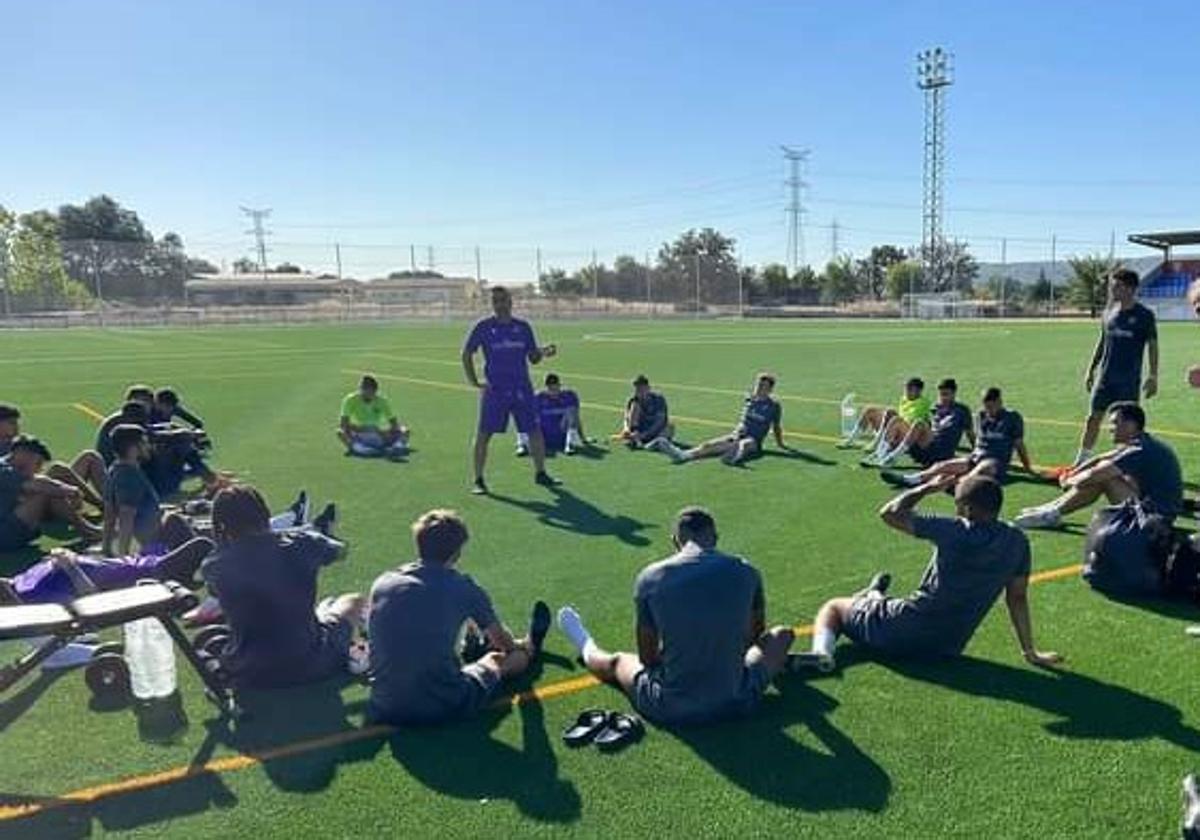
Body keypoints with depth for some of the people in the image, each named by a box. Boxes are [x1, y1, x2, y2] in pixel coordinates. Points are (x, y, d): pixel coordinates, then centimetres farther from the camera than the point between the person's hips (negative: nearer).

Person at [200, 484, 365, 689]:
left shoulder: (213, 568, -10)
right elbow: (339, 550, 10)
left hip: (247, 678, 2)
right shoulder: (299, 545, -13)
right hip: (307, 666, -1)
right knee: (352, 602, 24)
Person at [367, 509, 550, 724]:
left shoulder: (382, 583, 1)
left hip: (385, 708, 4)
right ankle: (530, 649, 58)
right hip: (444, 708, -3)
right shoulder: (463, 588, -8)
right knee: (497, 660, 26)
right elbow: (503, 640, 12)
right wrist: (520, 647, 38)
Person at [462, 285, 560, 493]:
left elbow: (533, 357, 13)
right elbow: (466, 354, 6)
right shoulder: (483, 327, 1)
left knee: (535, 431, 4)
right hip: (494, 389, -2)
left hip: (522, 389, 3)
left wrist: (544, 352, -9)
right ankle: (478, 480, 7)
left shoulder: (523, 327, 8)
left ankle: (540, 474, 19)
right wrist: (473, 381, -2)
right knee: (484, 434, -2)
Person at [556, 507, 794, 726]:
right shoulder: (746, 573, -8)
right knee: (783, 635, 26)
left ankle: (586, 647, 66)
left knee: (617, 662, 32)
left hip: (669, 709, 0)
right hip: (737, 703, 1)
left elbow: (646, 658, -2)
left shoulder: (650, 577, -11)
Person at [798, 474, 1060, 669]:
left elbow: (889, 513, -5)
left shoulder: (954, 530, -13)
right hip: (947, 649, 6)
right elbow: (1017, 598, 6)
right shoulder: (1017, 543, -1)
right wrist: (1030, 652, 16)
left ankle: (822, 651, -9)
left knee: (834, 606, 12)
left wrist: (928, 488, 6)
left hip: (901, 632, -6)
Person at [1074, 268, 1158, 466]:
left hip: (1129, 379, -4)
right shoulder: (1109, 312, 6)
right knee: (1094, 416, 4)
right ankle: (1083, 458, 11)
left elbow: (1152, 346, -3)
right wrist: (1090, 370, 13)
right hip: (1105, 376, 4)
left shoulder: (1144, 315, -6)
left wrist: (1153, 376, -7)